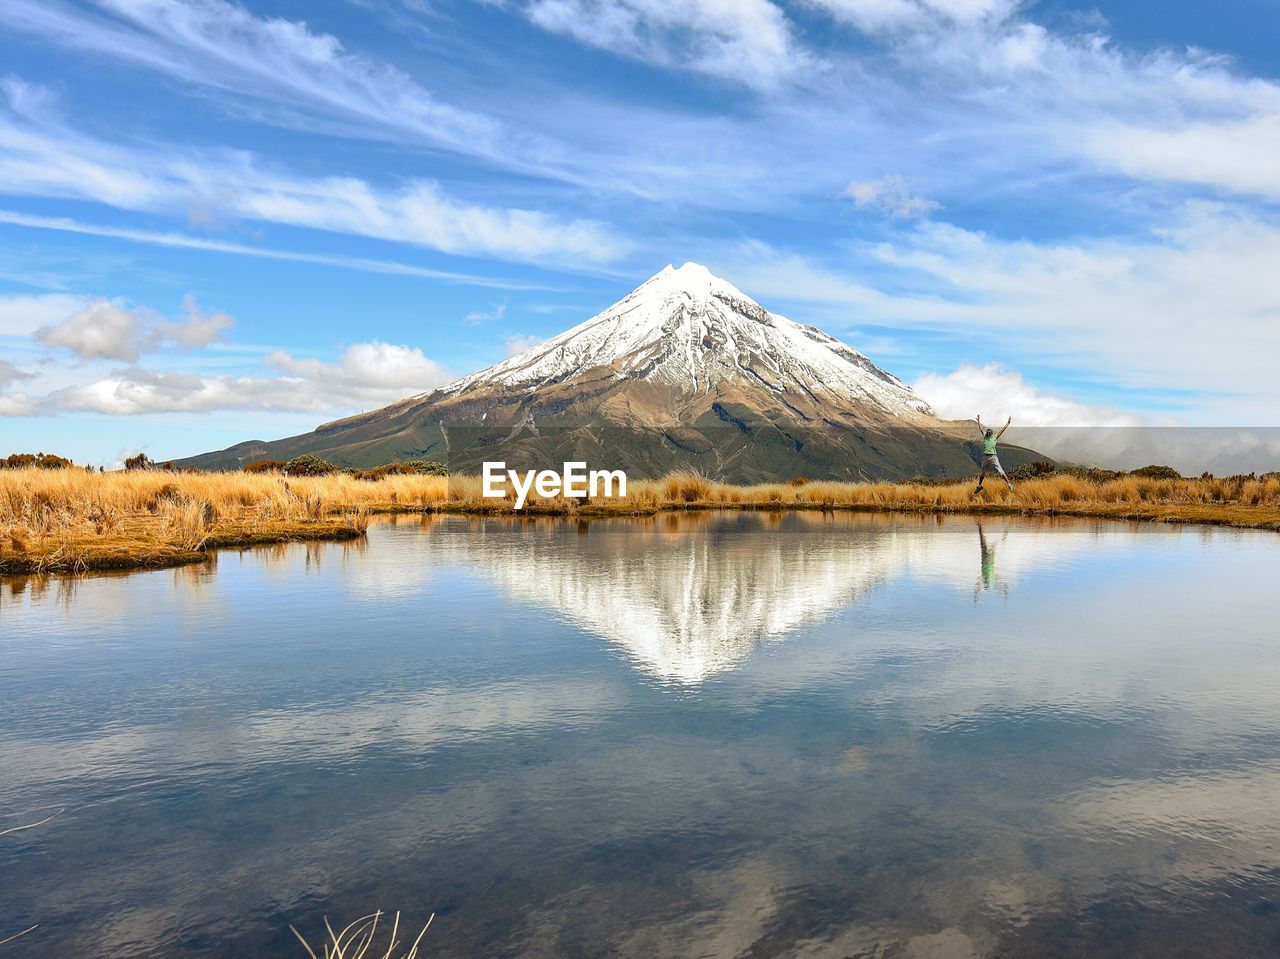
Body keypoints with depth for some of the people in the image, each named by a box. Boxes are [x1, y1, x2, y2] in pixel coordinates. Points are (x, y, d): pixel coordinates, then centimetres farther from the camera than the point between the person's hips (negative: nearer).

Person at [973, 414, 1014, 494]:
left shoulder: (995, 437, 3)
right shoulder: (985, 436, 10)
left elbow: (1003, 429, 5)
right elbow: (980, 427, 20)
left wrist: (1008, 422, 5)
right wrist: (979, 420, 25)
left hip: (993, 457, -3)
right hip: (985, 457, 3)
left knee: (1001, 471, -8)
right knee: (983, 473, 17)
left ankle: (1010, 484, -6)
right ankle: (979, 486, 31)